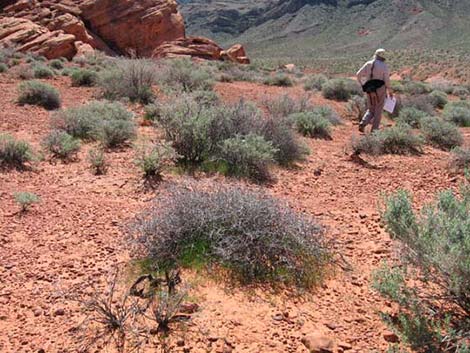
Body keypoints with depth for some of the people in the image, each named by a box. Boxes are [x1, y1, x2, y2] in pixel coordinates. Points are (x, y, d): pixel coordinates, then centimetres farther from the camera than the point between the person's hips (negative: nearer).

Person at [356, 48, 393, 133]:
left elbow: (358, 74, 4)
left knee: (371, 110, 15)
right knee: (378, 110, 8)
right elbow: (387, 80, -8)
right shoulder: (384, 66, -4)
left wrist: (363, 85, 16)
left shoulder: (368, 64, 7)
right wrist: (390, 91, 4)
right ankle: (375, 129, 6)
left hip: (369, 90, 3)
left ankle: (363, 123, -7)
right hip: (380, 89, -3)